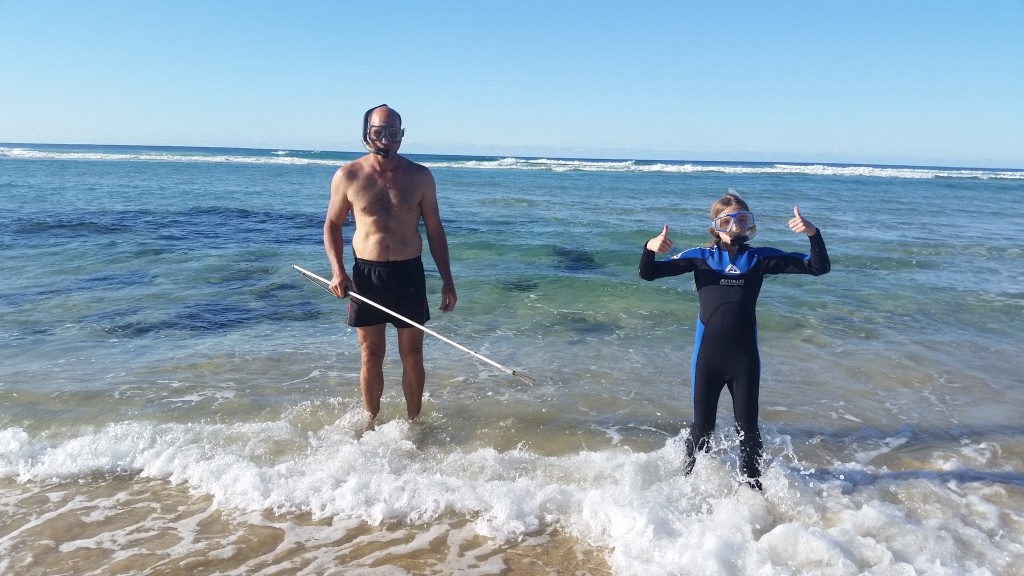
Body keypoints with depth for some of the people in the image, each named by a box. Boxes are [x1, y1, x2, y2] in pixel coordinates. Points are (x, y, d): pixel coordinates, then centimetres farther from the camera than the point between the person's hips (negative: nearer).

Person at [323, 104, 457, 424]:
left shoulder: (420, 176, 1)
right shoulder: (347, 176, -1)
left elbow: (434, 230, 5)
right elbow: (332, 224, 9)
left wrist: (447, 281, 2)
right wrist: (337, 270, -6)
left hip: (409, 273, 0)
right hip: (366, 274, 0)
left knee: (412, 356, 8)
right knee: (371, 357, 9)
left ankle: (413, 422, 24)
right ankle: (371, 423, 26)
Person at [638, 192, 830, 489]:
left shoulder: (760, 258, 2)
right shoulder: (700, 256, -1)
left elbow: (819, 267, 0)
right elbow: (648, 274, -5)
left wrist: (813, 235, -18)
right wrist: (649, 248, -26)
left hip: (745, 358, 1)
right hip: (707, 358, -1)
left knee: (748, 428, 12)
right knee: (702, 428, 12)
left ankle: (753, 487, 30)